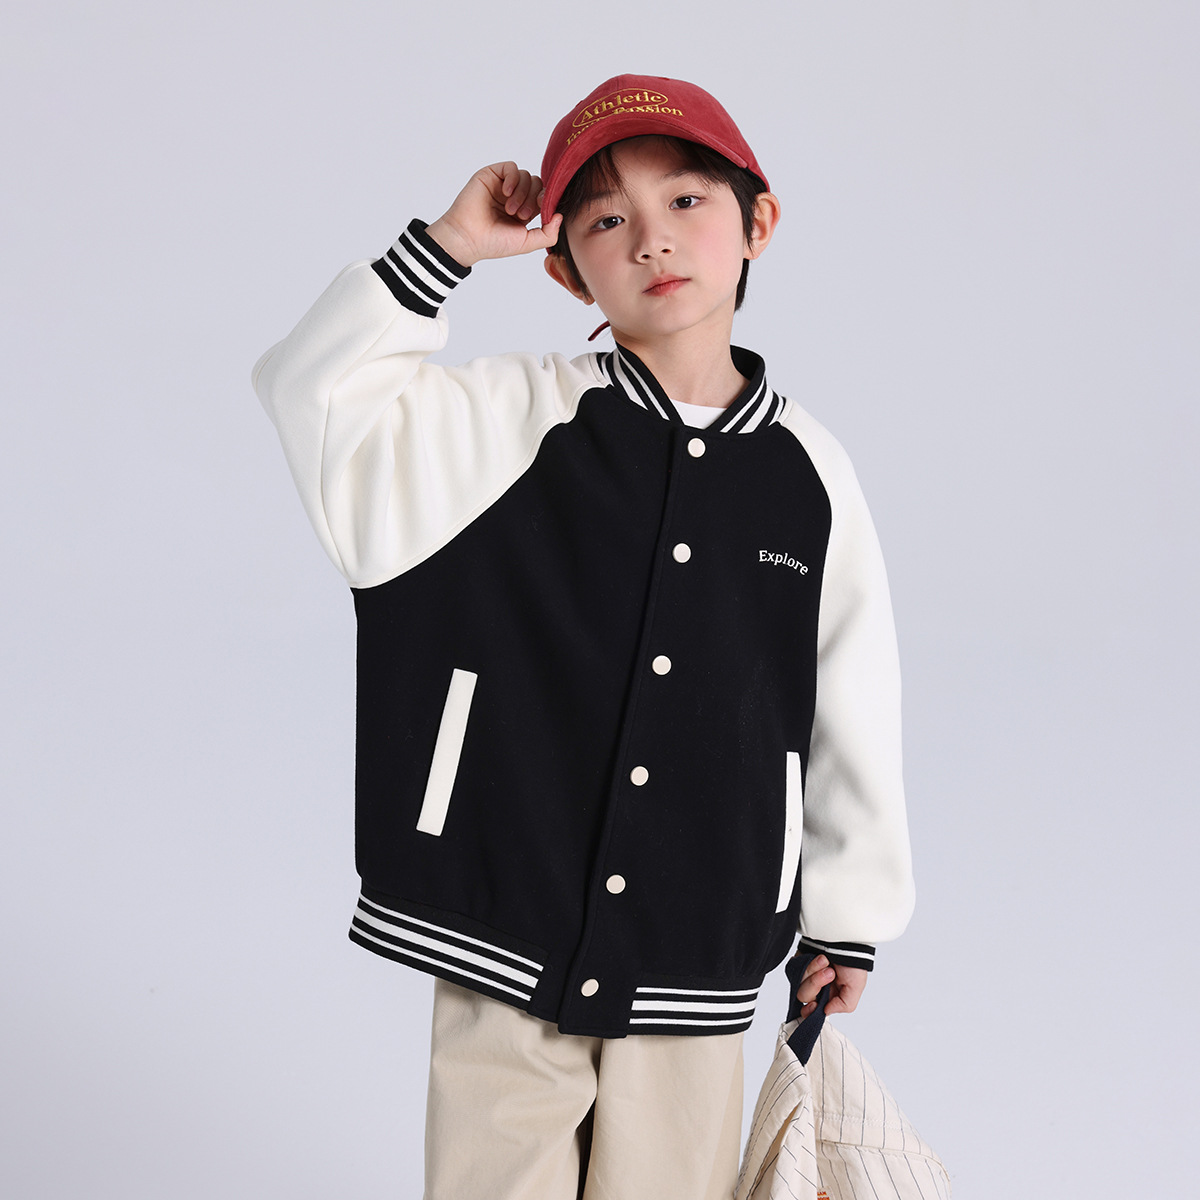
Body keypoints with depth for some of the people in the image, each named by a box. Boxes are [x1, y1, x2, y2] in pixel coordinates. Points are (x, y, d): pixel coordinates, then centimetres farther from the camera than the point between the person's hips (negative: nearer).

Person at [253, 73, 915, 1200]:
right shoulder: (517, 423, -3)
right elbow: (314, 389, -10)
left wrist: (847, 919, 15)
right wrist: (446, 247, -12)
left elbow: (853, 709, 9)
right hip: (502, 948, -1)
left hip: (695, 969, 1)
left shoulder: (807, 472, 1)